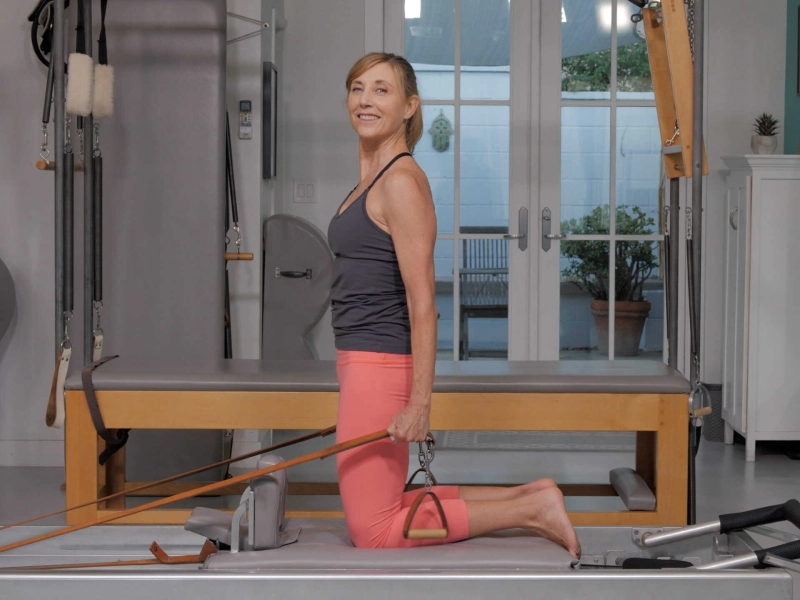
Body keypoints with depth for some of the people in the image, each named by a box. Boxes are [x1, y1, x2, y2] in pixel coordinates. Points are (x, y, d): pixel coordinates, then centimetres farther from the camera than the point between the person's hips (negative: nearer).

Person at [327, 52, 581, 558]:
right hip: (364, 364, 10)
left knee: (374, 531, -3)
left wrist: (419, 402, -23)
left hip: (379, 365, -10)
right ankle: (529, 497, 20)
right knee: (384, 508, 17)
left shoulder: (402, 181, -15)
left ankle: (531, 509, 2)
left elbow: (422, 303, -20)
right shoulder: (373, 177, 14)